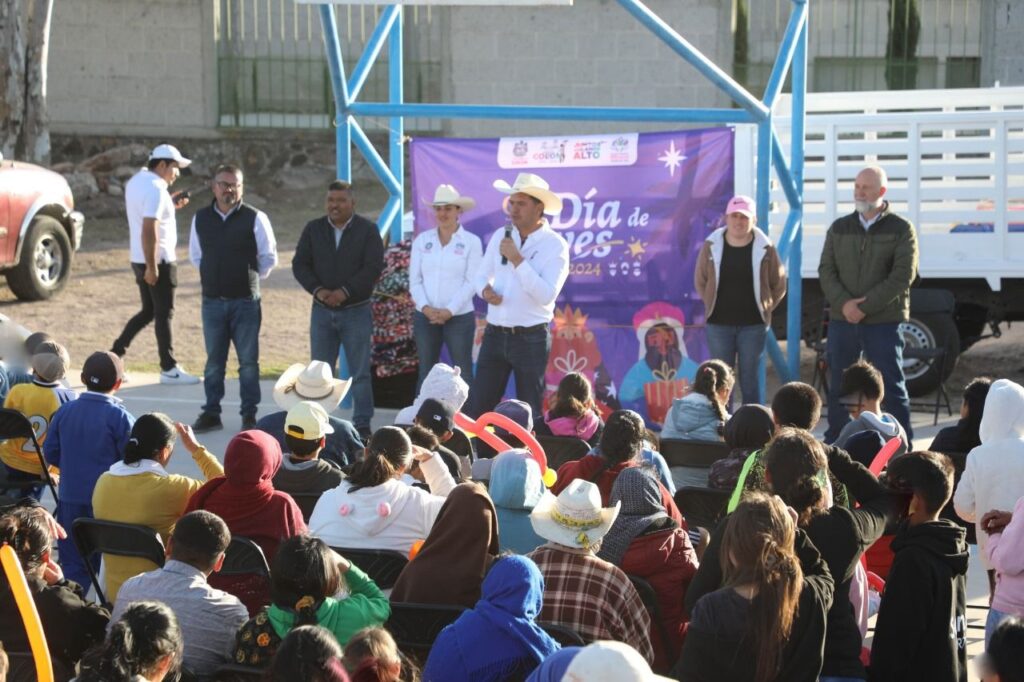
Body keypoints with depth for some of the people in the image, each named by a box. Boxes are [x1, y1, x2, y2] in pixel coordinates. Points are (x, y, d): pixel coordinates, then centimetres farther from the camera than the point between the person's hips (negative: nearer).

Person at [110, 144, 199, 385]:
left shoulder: (136, 181, 10)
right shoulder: (156, 189, -19)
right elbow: (149, 229, -25)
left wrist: (170, 204, 13)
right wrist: (152, 267, -24)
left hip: (139, 259, 9)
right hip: (159, 260, -9)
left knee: (148, 311, 17)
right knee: (164, 314, 1)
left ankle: (115, 354, 13)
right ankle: (169, 369, 8)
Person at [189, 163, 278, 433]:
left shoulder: (255, 218, -6)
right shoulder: (201, 219, 4)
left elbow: (268, 257, 4)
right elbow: (195, 255, 19)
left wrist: (251, 278, 9)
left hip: (245, 302, -3)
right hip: (212, 300, 3)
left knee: (248, 362, 3)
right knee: (213, 361, 9)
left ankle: (249, 415, 10)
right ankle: (211, 414, 16)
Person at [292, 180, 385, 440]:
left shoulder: (368, 230, -2)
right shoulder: (313, 229, 7)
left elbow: (373, 267, -10)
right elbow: (299, 264, 4)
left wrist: (345, 291, -19)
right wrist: (317, 290, -12)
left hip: (356, 310, -3)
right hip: (322, 311, 3)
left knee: (360, 372, 1)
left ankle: (362, 425, 6)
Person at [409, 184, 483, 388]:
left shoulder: (471, 242, -2)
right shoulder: (422, 240, 6)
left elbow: (471, 282, -8)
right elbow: (414, 280, 4)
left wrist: (449, 311, -15)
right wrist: (425, 307, -12)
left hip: (460, 318, -3)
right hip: (424, 317, 3)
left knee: (463, 374, -1)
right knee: (426, 374, 8)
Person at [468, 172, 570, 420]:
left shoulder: (555, 245, -9)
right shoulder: (500, 236, 7)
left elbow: (546, 295, -18)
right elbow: (481, 275, 16)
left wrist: (517, 260, -21)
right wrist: (485, 290, -7)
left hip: (531, 338, -5)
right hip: (494, 334, 5)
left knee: (529, 412, 5)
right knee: (478, 408, 3)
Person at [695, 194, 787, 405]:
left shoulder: (765, 248, -3)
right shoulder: (712, 246, -1)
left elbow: (779, 285, 8)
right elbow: (700, 281, 12)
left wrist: (764, 309, 4)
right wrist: (712, 305, 8)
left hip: (753, 325, -1)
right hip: (718, 324, 1)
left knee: (750, 378, 4)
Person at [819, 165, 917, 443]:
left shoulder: (901, 229, -1)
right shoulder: (839, 228, 10)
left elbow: (903, 275, -10)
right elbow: (826, 271, 5)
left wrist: (865, 306, -15)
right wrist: (844, 303, -13)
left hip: (884, 322, -4)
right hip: (841, 321, 4)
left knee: (892, 386, -1)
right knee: (838, 386, 8)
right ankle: (833, 443, 17)